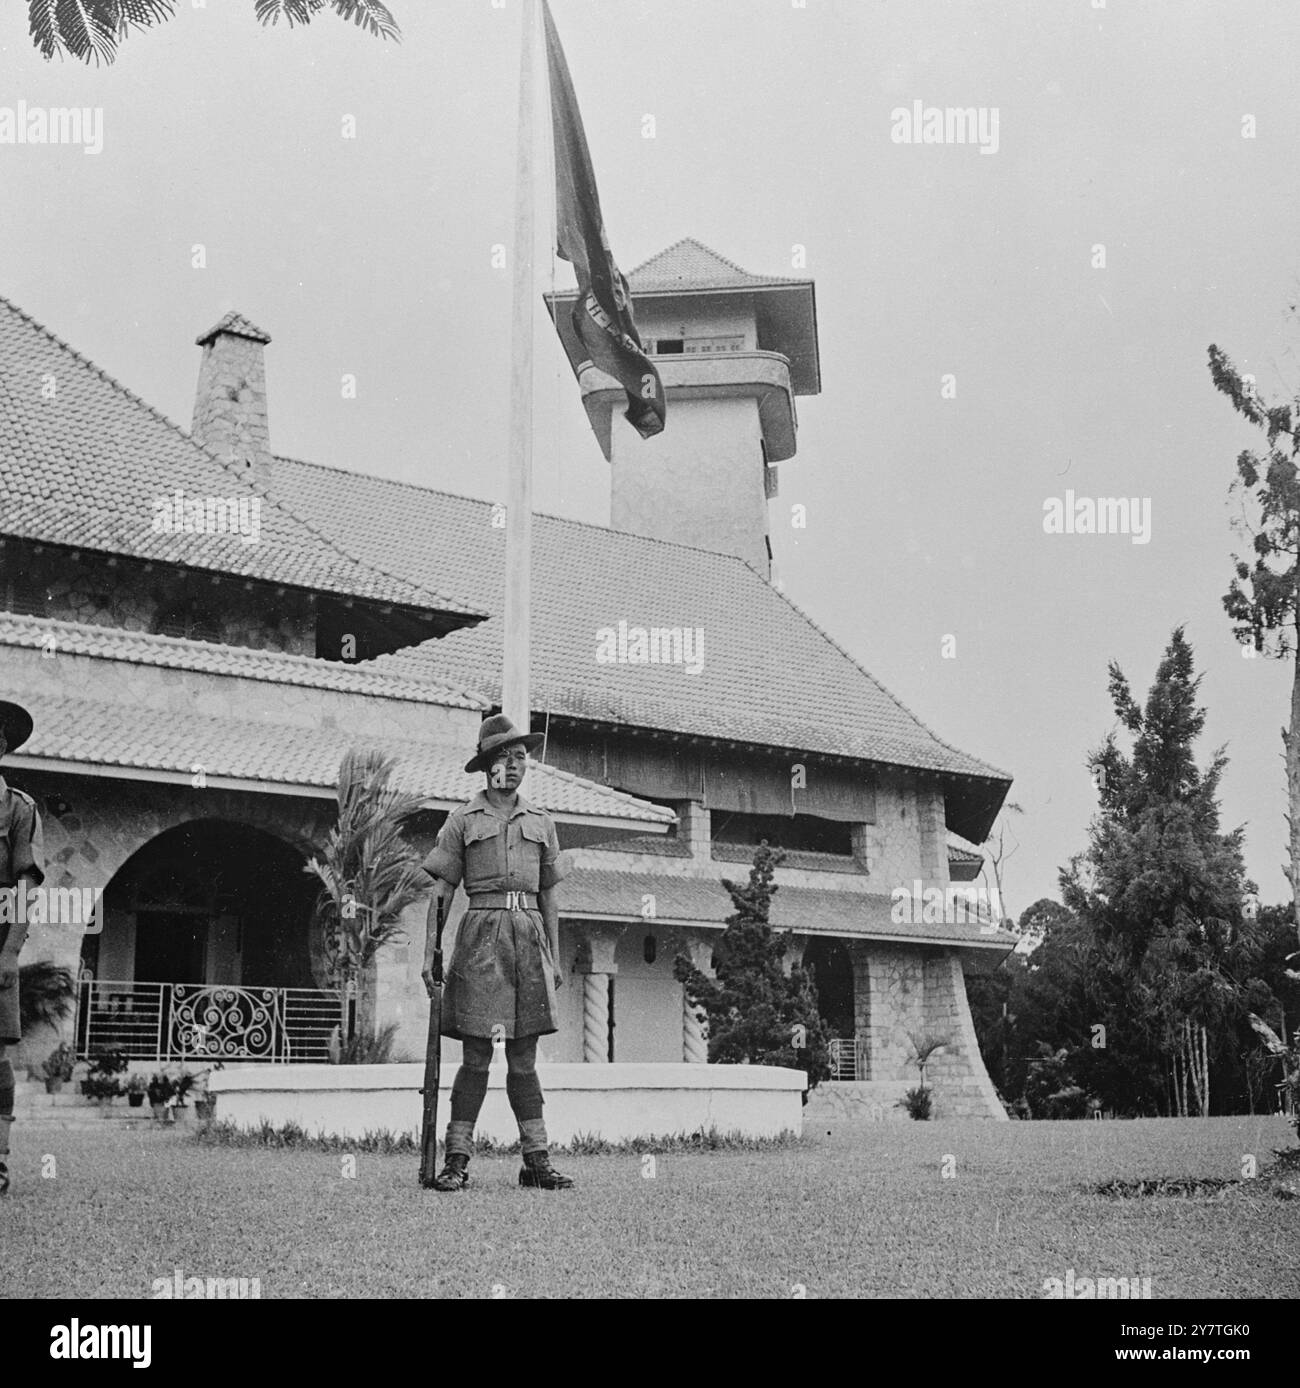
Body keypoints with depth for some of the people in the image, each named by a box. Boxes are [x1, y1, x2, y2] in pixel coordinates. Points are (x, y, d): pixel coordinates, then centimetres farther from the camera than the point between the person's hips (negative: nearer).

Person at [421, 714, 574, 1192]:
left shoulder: (541, 822, 15)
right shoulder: (463, 820, 5)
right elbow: (441, 891, 3)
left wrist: (555, 958, 12)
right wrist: (429, 954, -4)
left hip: (529, 935, 3)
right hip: (482, 933, -3)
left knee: (524, 1057, 5)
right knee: (477, 1057, -4)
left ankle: (537, 1161, 7)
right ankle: (457, 1161, 2)